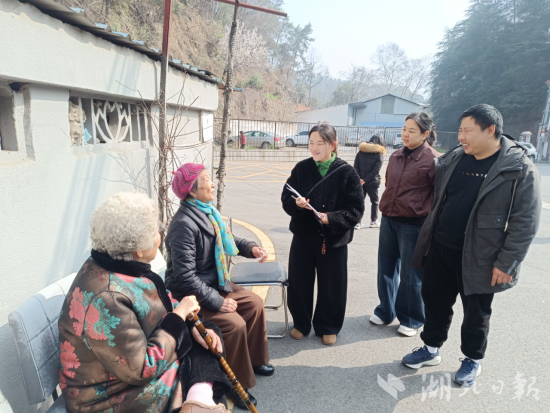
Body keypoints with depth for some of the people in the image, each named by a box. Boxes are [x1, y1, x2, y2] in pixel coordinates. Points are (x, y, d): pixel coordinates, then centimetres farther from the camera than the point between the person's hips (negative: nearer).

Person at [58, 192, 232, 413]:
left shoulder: (123, 265, -8)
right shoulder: (105, 300, -32)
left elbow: (159, 302, 6)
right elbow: (140, 370, -26)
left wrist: (193, 325, -7)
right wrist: (178, 316, -19)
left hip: (133, 351, 8)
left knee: (206, 337, 6)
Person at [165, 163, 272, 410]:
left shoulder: (207, 211, -1)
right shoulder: (184, 224, -28)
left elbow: (225, 239, 16)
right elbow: (185, 277, -29)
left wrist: (250, 248, 0)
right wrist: (217, 302, -25)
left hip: (215, 283, 9)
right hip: (191, 295, -9)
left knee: (255, 303, 9)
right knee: (235, 324, -21)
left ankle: (253, 359, 28)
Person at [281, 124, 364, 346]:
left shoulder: (347, 172, -8)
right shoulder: (301, 168, 0)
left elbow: (356, 209, -9)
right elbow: (286, 197, 2)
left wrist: (332, 218, -22)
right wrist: (296, 203, -20)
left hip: (333, 239, -2)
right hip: (303, 236, 3)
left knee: (331, 286, 10)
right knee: (299, 283, 11)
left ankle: (328, 327, 32)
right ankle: (301, 323, 33)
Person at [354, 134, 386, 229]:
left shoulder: (361, 151, 7)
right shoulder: (380, 154, -4)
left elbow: (355, 166, -2)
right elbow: (375, 170, -13)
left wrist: (359, 179, -9)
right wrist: (364, 180, -13)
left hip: (360, 182, 3)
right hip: (372, 182, -3)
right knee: (375, 201, 14)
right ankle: (374, 221, 20)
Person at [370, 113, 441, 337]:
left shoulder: (433, 160, -10)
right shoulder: (396, 156, 10)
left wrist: (424, 214, -12)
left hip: (413, 224, -6)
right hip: (388, 220, 6)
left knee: (410, 275, 6)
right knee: (386, 269, 14)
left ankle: (411, 319, 26)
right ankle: (385, 310, 33)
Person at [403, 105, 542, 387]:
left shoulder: (519, 169, -14)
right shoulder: (454, 158, 2)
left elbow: (525, 222, -14)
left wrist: (506, 263, -15)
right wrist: (428, 238, 12)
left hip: (478, 258, -5)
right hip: (440, 249, 5)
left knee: (476, 313, 14)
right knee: (435, 301, 16)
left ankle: (473, 360, 37)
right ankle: (431, 349, 37)